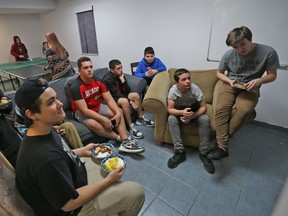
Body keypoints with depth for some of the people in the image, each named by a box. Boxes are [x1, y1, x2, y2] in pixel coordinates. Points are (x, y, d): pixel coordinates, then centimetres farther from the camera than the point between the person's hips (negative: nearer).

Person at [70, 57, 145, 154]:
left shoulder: (98, 81, -9)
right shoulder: (75, 87, -25)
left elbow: (109, 99, -10)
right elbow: (84, 110, -30)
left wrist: (118, 113, -27)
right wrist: (104, 120, -34)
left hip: (98, 106, 6)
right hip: (81, 112, -5)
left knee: (119, 111, -12)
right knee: (93, 123, -36)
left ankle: (125, 141, -24)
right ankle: (120, 138, -19)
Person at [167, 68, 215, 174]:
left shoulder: (195, 88, -24)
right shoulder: (173, 90, -24)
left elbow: (203, 107, -21)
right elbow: (170, 109, -25)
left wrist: (191, 116, -37)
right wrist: (182, 112, -45)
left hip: (195, 112, 0)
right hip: (180, 112, 0)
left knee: (205, 119, -29)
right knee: (171, 119, -29)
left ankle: (203, 152, -13)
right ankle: (179, 152, -19)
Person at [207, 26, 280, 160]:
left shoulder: (268, 52, -10)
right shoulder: (228, 55, -6)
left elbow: (272, 75, 0)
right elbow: (219, 73, 8)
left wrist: (258, 80, -21)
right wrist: (229, 80, -12)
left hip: (250, 88, -1)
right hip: (229, 84, 1)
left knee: (244, 110, -33)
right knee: (221, 108, -27)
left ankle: (220, 138, -16)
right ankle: (222, 148, -24)